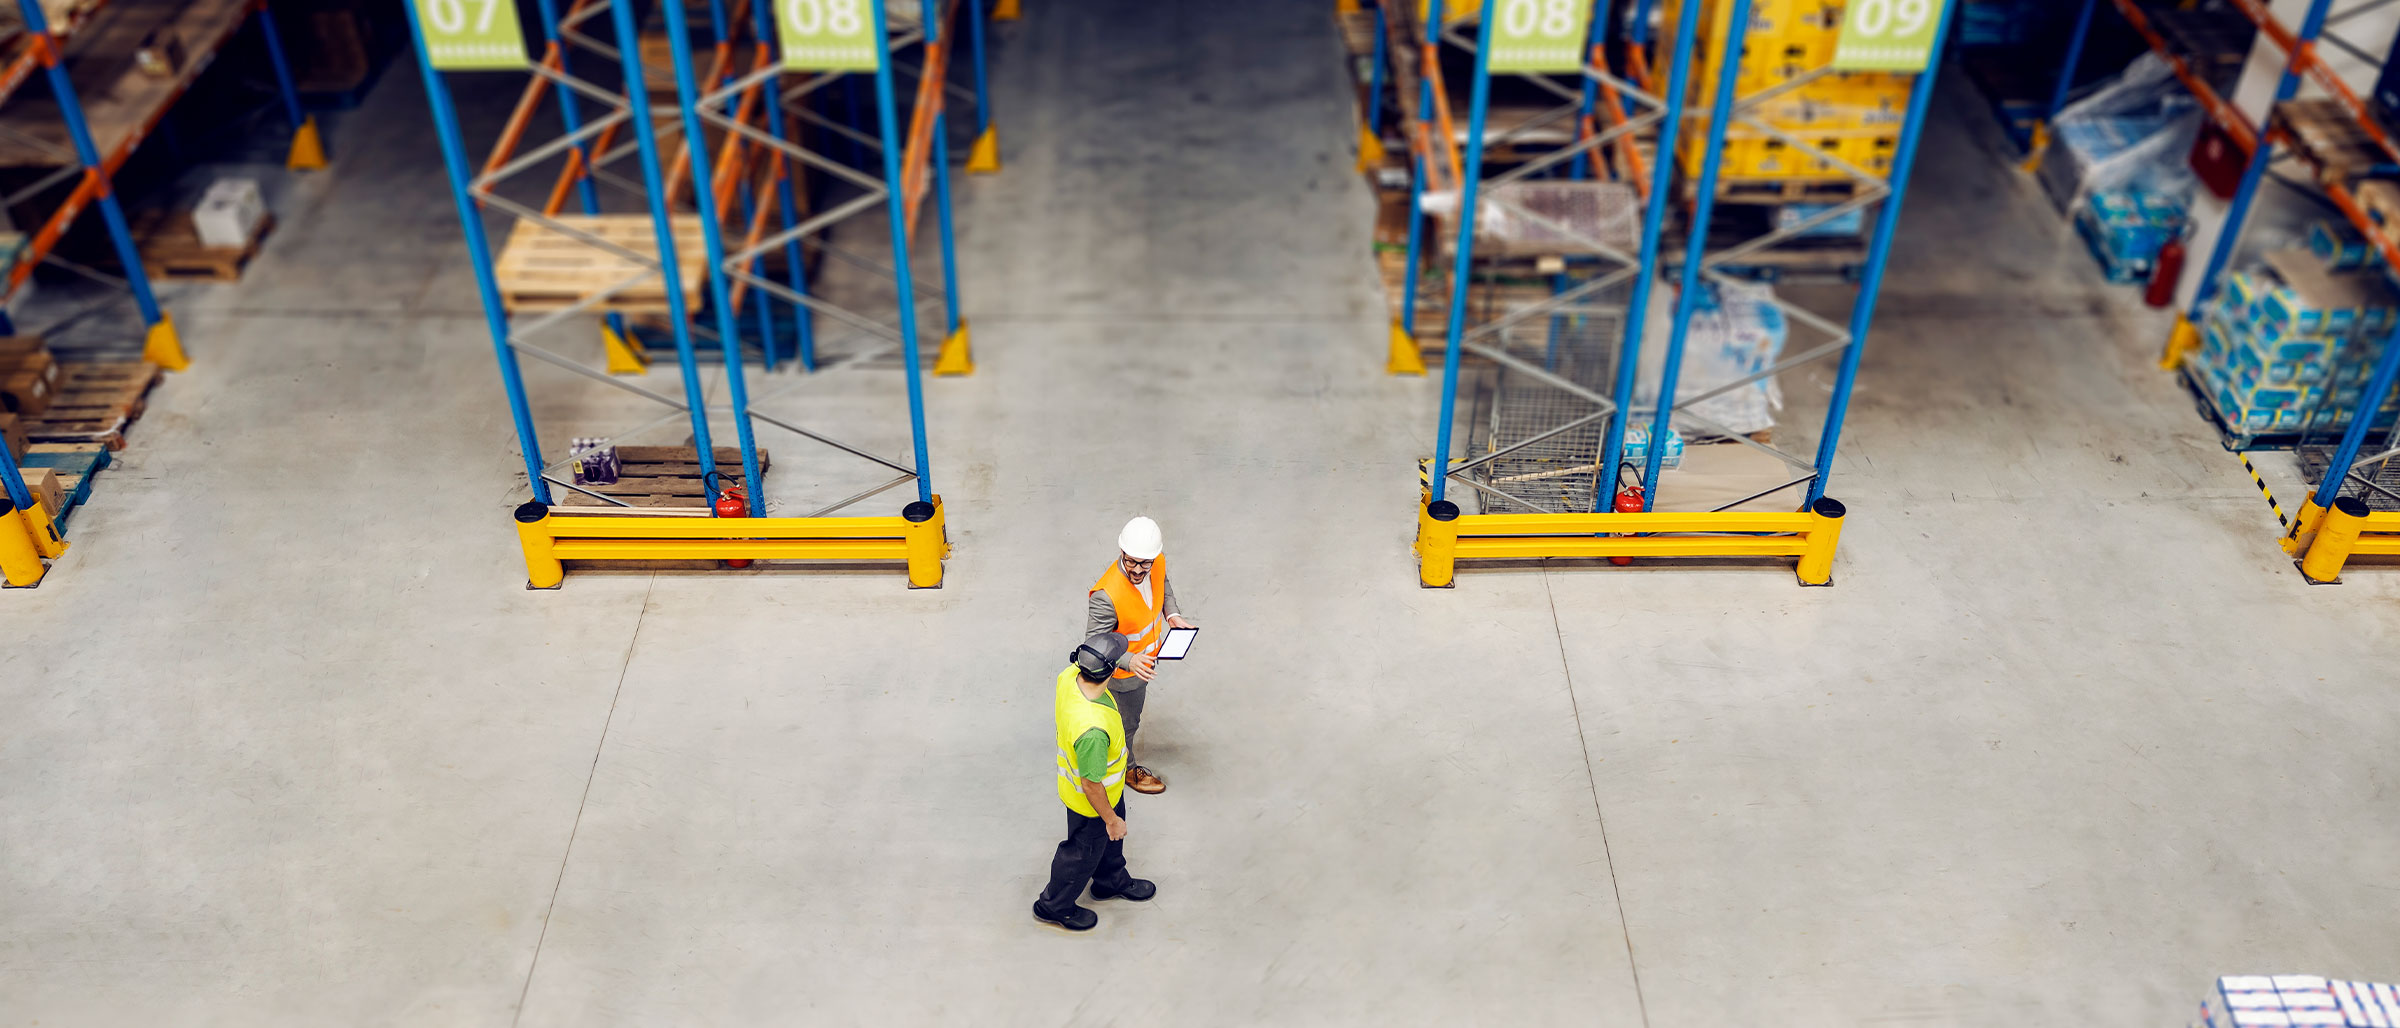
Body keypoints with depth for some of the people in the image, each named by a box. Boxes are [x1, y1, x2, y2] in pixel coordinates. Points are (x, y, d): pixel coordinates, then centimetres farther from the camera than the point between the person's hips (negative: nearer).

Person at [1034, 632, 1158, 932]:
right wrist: (1111, 819, -15)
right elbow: (1091, 784, -32)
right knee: (1083, 853, 22)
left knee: (1111, 838, 34)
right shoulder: (1093, 729, -48)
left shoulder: (1071, 675, -25)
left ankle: (1112, 881, 62)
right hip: (1089, 802, -8)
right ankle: (1055, 905, 49)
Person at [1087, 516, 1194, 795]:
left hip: (1145, 660, 7)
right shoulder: (1106, 596, -43)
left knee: (1133, 707, 34)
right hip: (1122, 672, -7)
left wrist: (1172, 614, -11)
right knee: (1127, 722, 20)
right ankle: (1127, 768, 49)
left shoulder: (1158, 563, -21)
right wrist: (1129, 661, -48)